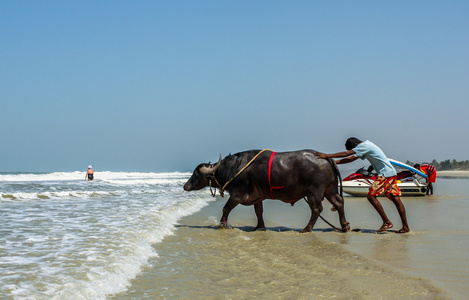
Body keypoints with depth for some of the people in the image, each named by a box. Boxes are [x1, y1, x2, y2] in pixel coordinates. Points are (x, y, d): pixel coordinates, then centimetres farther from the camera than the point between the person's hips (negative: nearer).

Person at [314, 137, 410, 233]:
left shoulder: (364, 146, -10)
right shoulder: (365, 146, 19)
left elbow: (346, 154, -16)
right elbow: (351, 158, 21)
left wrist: (326, 156, -14)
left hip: (385, 174, -10)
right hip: (392, 173, 10)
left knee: (371, 196, -10)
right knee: (395, 199, 6)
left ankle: (387, 222, -9)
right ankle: (405, 227, 5)